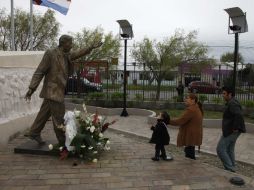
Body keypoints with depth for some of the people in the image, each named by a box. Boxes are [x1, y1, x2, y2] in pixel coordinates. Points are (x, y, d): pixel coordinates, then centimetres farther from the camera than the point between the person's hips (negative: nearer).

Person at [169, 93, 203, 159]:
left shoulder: (190, 110, -20)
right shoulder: (197, 109, 14)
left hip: (190, 137, -11)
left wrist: (168, 121, -13)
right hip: (193, 136, 11)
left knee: (189, 155, -5)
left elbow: (180, 121, -22)